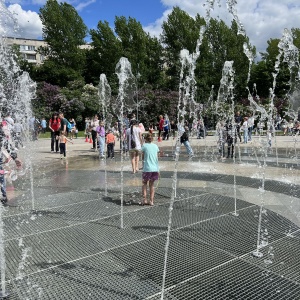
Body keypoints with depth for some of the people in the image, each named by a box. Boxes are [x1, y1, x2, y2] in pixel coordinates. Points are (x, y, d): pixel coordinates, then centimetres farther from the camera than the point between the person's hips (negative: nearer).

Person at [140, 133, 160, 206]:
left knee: (144, 183, 13)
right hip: (155, 168, 4)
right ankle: (151, 200, 12)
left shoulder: (144, 146, -1)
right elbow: (157, 158, 13)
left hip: (147, 168, -3)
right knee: (151, 184, 15)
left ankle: (144, 199, 1)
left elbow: (142, 157, 2)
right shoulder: (155, 146, 10)